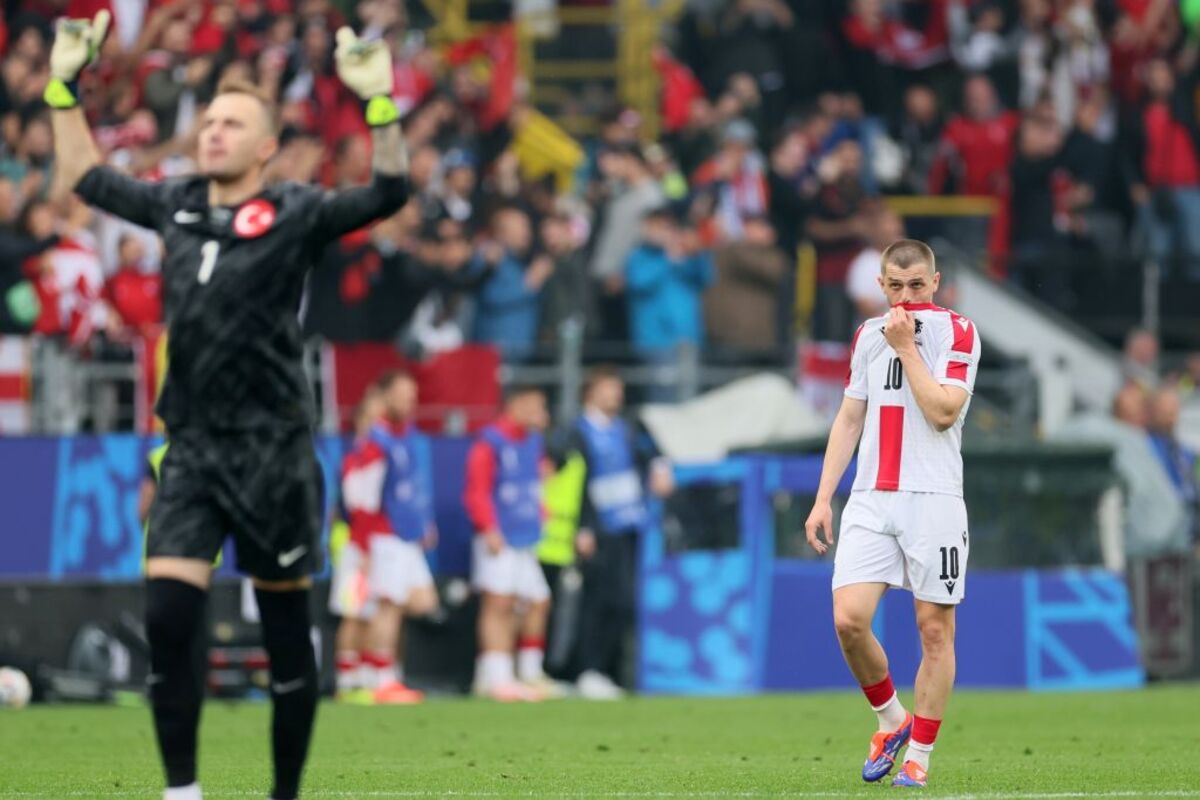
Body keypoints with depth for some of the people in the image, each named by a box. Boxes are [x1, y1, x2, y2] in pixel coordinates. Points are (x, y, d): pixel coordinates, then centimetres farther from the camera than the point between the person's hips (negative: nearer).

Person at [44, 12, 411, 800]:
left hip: (273, 452, -4)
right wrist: (65, 86, 20)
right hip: (192, 449, 4)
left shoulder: (293, 214, -5)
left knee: (286, 630, 4)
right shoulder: (177, 204, 9)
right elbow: (85, 177, 24)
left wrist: (379, 103, -29)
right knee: (168, 616, -9)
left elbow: (388, 194, -17)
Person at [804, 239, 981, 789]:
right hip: (870, 500, 4)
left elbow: (943, 411, -15)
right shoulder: (868, 335, 13)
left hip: (932, 499, -4)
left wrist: (906, 346, -12)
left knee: (934, 629, -1)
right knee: (848, 619, -10)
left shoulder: (958, 333, -2)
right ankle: (890, 720, 13)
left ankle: (918, 756, 8)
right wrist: (823, 499, 13)